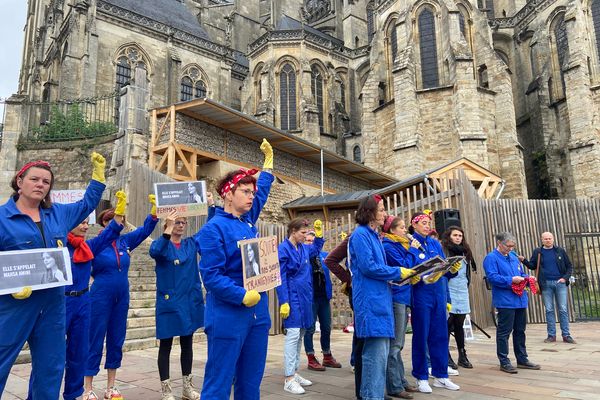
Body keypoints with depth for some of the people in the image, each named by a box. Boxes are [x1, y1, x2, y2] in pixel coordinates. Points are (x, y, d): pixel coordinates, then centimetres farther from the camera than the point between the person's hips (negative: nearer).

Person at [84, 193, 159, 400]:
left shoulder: (125, 241, 4)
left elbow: (145, 229, -4)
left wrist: (154, 209, -17)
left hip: (122, 298, 5)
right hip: (100, 297, -5)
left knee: (116, 341, 11)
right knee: (95, 342, 2)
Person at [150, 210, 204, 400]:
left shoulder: (192, 244, 6)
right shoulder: (162, 244, -5)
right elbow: (154, 252, -28)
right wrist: (168, 230, -39)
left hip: (190, 301, 4)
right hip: (169, 302, -4)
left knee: (187, 343, 13)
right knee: (166, 344, 6)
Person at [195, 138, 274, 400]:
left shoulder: (248, 221, 9)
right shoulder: (214, 228, -11)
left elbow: (262, 191, 27)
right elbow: (211, 276, -17)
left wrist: (269, 160, 32)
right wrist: (242, 296, -23)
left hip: (258, 314, 8)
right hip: (228, 317, -7)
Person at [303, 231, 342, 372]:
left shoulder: (324, 255, 10)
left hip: (324, 296, 5)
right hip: (310, 297, -5)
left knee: (326, 328, 14)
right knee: (310, 328, 2)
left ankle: (327, 357, 28)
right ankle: (311, 359, 13)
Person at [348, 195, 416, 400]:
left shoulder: (374, 235, 19)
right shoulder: (360, 234, -10)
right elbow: (368, 267, -17)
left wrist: (401, 274, 6)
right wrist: (398, 272, -10)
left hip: (380, 298, 10)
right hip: (370, 300, -10)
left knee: (380, 350, 12)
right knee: (376, 351, -8)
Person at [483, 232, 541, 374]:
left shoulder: (513, 257, 17)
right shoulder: (491, 258, -8)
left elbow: (521, 273, 25)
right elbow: (492, 277, -19)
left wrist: (527, 278, 4)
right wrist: (511, 280, -22)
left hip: (520, 300, 8)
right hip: (505, 301, -8)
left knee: (520, 331, 15)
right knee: (504, 332, -2)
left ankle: (522, 359, 27)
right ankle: (504, 362, 7)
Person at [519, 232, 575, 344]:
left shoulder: (560, 251, 6)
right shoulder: (538, 252, 6)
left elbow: (569, 266, 8)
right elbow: (532, 266, 8)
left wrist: (565, 278, -6)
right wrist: (524, 261, -11)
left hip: (560, 283, 0)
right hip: (546, 284, 0)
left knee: (563, 309, 1)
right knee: (549, 310, 4)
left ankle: (566, 335, 9)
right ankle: (551, 335, 11)